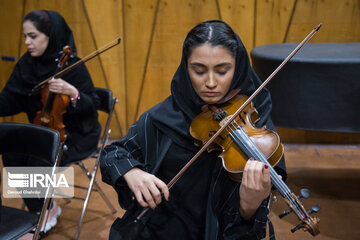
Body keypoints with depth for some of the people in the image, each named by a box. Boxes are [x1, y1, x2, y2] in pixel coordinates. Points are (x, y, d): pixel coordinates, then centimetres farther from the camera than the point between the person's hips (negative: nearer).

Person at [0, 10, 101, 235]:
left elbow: (92, 104, -16)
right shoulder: (26, 64, -1)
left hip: (76, 133, -6)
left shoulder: (72, 65, -17)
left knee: (36, 161, -25)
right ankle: (43, 210, 5)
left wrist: (72, 93, -36)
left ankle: (46, 211, 6)